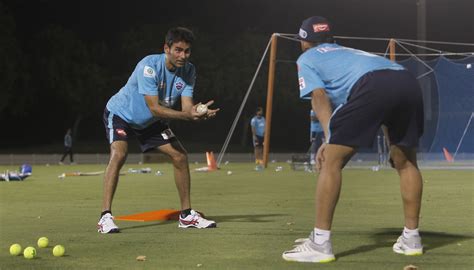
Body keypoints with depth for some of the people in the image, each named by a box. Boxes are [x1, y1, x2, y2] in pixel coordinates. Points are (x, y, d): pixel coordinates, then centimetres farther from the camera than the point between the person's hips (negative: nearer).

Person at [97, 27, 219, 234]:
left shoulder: (188, 71, -13)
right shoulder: (149, 66, -33)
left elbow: (186, 106, -21)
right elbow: (154, 108, -37)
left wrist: (199, 113, -45)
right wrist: (187, 115, -48)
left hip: (150, 122, 7)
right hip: (120, 113, -6)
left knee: (180, 156, 1)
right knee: (119, 154, -30)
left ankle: (187, 215, 14)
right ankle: (105, 217, -30)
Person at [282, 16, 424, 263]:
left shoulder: (306, 59, 24)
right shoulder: (348, 52, 42)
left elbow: (319, 96, 7)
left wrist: (330, 139, -2)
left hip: (372, 86, -6)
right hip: (408, 81, 6)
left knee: (332, 161, 2)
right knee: (405, 162, 22)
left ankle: (320, 243, -2)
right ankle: (411, 238, 28)